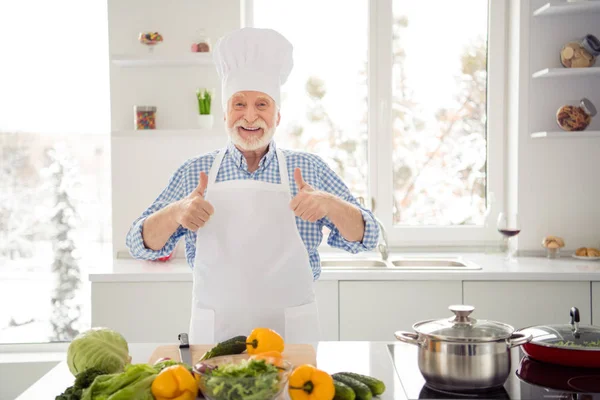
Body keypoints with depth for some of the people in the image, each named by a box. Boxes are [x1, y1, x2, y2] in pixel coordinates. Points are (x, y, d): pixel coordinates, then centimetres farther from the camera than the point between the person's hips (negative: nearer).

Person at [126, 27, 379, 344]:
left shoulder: (309, 169, 2)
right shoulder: (193, 173, 3)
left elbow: (364, 238, 0)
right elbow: (141, 245, 2)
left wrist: (329, 204, -20)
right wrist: (175, 213, -19)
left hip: (292, 332, 0)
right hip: (213, 333, 0)